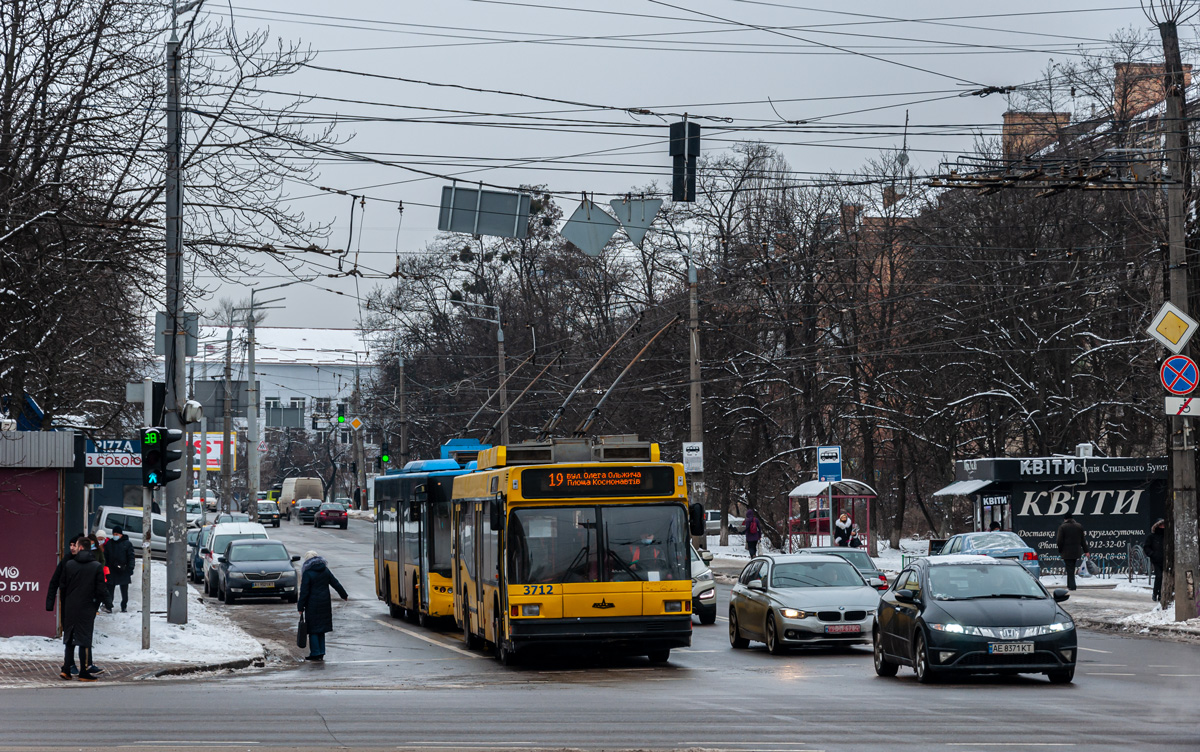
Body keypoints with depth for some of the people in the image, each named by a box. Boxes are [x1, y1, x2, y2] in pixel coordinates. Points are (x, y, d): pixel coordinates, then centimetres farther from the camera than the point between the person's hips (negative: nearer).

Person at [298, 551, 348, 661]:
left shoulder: (307, 573, -13)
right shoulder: (325, 571, 5)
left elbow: (304, 592, -13)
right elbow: (336, 584, 12)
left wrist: (301, 607, -8)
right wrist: (344, 595, 26)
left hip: (313, 604, -6)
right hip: (325, 603, 6)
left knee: (313, 629, 1)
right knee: (321, 628, 15)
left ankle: (315, 653, -1)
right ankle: (321, 653, 17)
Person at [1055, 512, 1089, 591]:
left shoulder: (1062, 527, -9)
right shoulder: (1079, 526, 5)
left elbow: (1059, 541, -10)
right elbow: (1083, 540, 8)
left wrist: (1060, 551, 3)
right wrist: (1086, 551, 13)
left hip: (1067, 552, -4)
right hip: (1076, 551, 4)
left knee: (1069, 569, -3)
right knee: (1071, 569, 14)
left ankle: (1071, 586, -8)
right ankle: (1069, 585, 18)